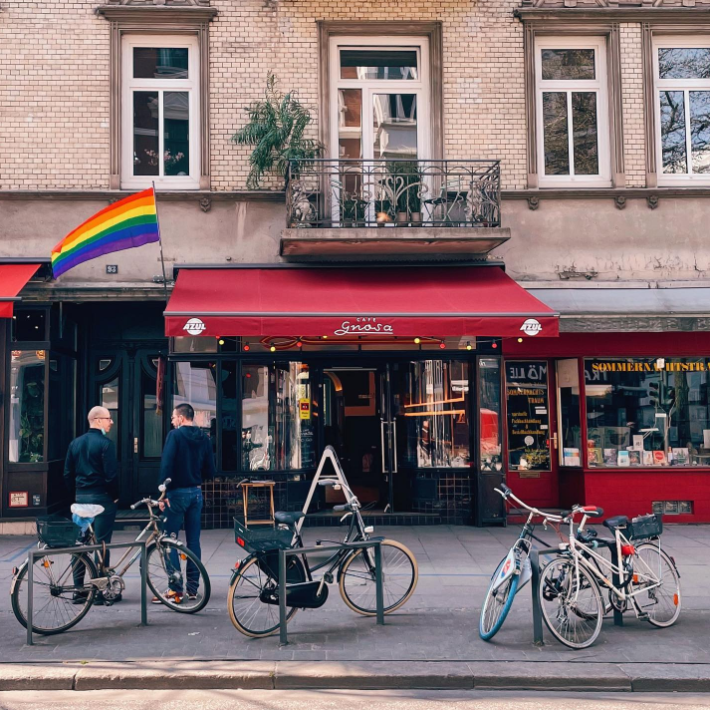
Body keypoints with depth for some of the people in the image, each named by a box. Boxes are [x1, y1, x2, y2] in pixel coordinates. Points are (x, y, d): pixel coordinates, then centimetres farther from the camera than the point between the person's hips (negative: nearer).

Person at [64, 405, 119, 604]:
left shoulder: (75, 443, 10)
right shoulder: (105, 443, -11)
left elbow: (67, 474, 11)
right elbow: (111, 474, -16)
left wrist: (76, 494, 18)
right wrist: (115, 496, -2)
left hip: (80, 498, 7)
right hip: (102, 498, -7)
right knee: (101, 543, -2)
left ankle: (79, 590, 13)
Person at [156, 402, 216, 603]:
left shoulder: (175, 435, -9)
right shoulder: (204, 438, 8)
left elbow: (166, 465, -16)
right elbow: (210, 471, 8)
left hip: (177, 493, -6)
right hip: (196, 493, 6)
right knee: (193, 540, 10)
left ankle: (175, 588, -6)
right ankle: (192, 588, 13)